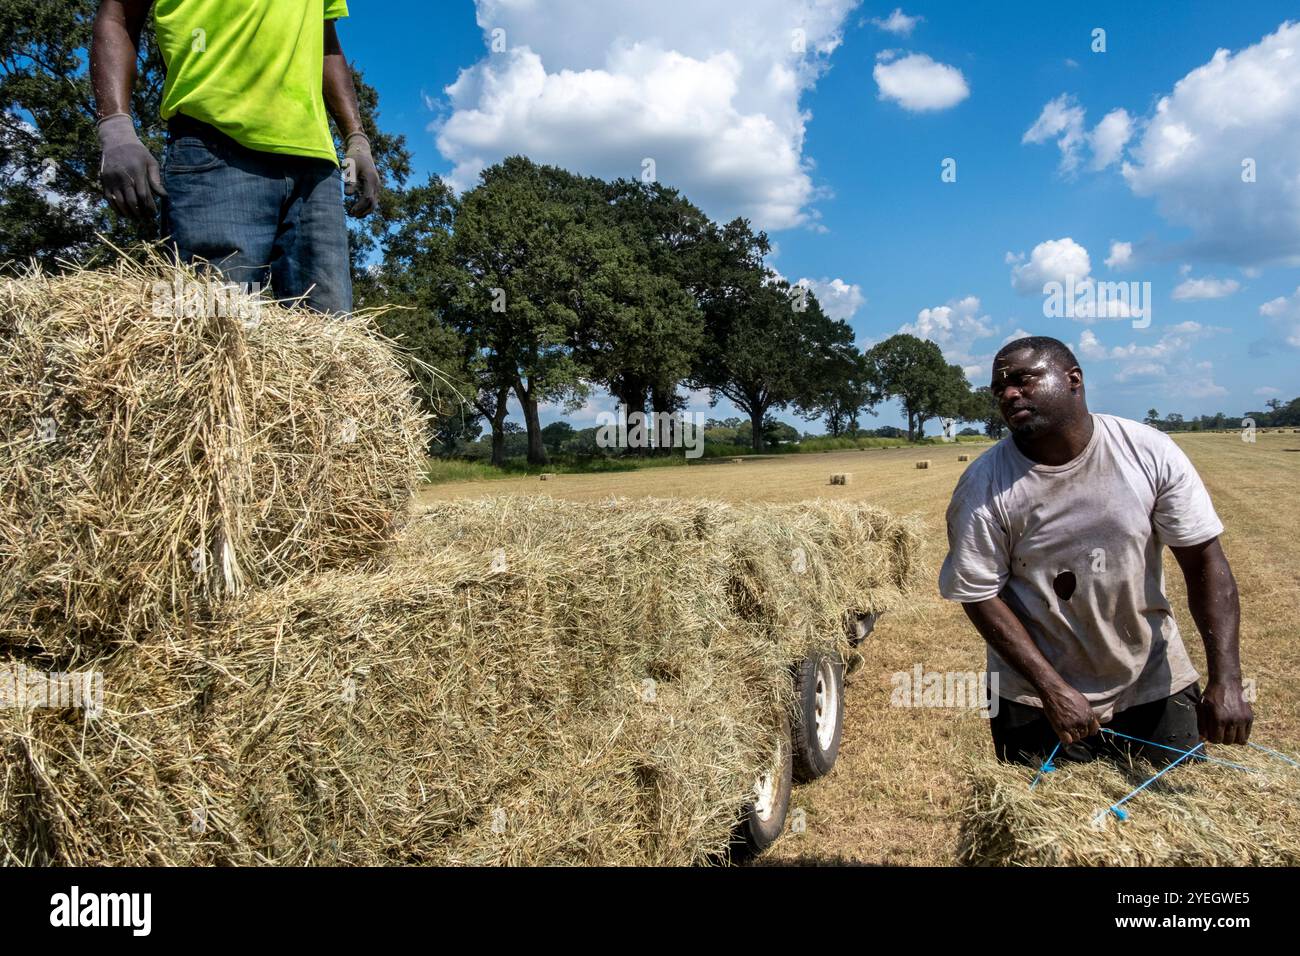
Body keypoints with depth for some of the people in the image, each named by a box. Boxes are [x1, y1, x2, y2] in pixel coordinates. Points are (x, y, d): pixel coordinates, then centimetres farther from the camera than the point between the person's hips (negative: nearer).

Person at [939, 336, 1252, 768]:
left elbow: (1203, 559, -8)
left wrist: (1226, 679, -16)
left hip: (1157, 686, 2)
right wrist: (1052, 689, -17)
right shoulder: (984, 486, -15)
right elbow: (980, 595, -11)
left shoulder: (1151, 452, -11)